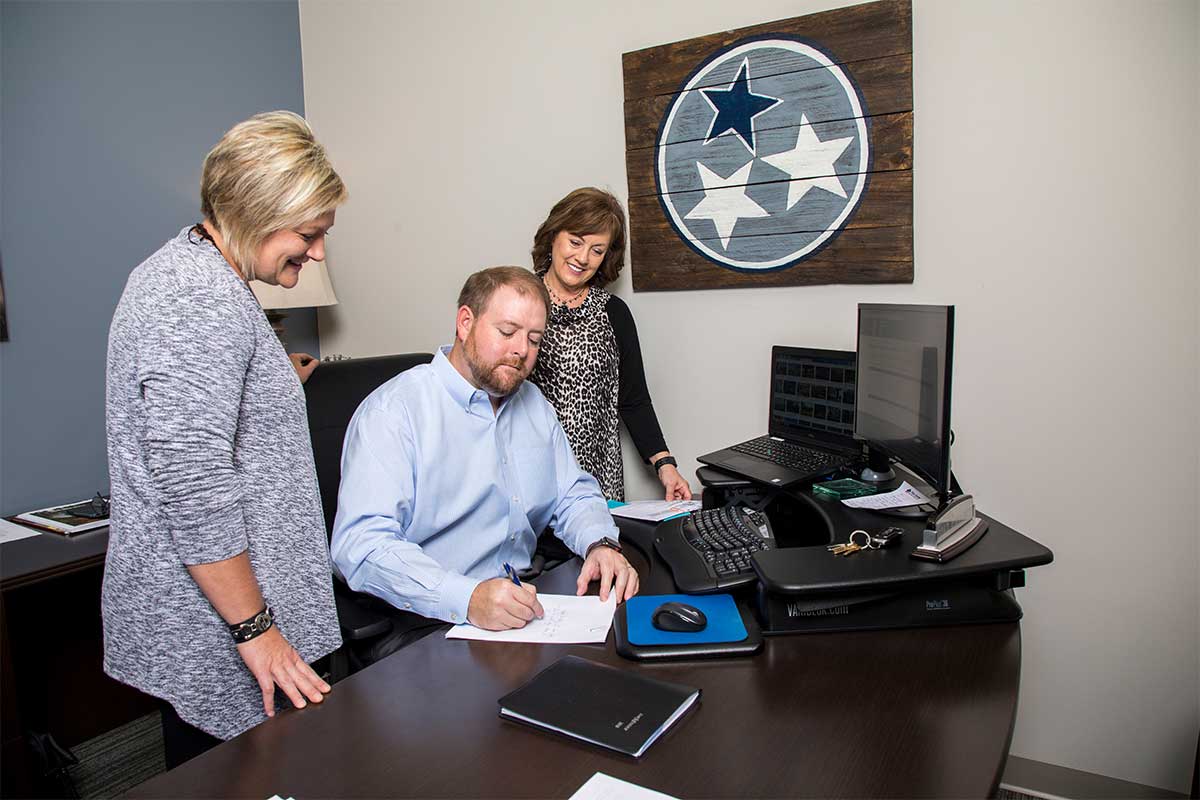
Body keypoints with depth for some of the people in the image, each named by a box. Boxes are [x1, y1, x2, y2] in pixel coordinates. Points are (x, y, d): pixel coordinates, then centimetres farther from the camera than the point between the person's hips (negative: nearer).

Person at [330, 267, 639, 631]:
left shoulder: (534, 404, 14)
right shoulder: (393, 410, -10)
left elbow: (575, 496, 19)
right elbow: (361, 543, -19)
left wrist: (601, 545, -4)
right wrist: (468, 598, -33)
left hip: (526, 611, 6)